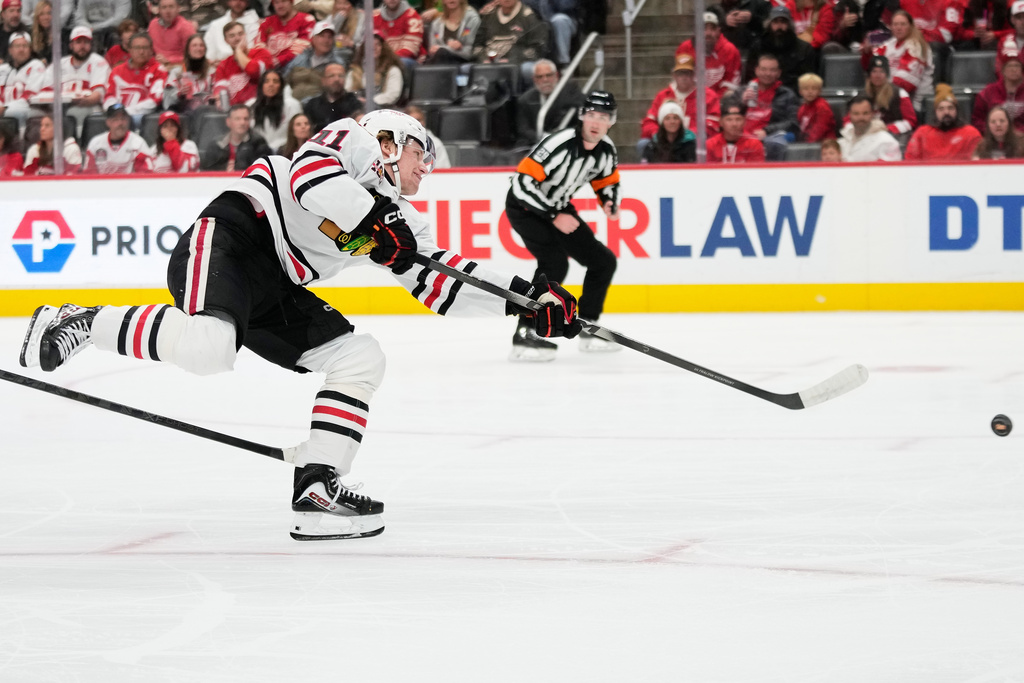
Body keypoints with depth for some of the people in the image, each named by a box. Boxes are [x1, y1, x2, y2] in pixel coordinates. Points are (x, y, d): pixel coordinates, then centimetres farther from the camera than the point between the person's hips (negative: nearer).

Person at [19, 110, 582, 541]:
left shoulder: (403, 223, 25)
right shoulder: (356, 142, 3)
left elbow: (444, 284, 20)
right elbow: (309, 174, -18)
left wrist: (529, 297, 14)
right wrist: (375, 222, -18)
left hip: (275, 291, 10)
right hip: (229, 238, -10)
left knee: (360, 360, 2)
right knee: (207, 349, -35)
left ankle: (315, 487, -4)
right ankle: (81, 324, -14)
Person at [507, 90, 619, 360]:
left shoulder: (606, 149, -7)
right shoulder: (559, 144, -31)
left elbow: (607, 181, 13)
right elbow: (523, 184, -33)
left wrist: (610, 202, -9)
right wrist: (554, 217, -31)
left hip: (559, 208, 8)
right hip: (525, 207, -8)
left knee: (603, 261, 6)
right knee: (554, 262, -29)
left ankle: (588, 329, 20)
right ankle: (524, 336, -26)